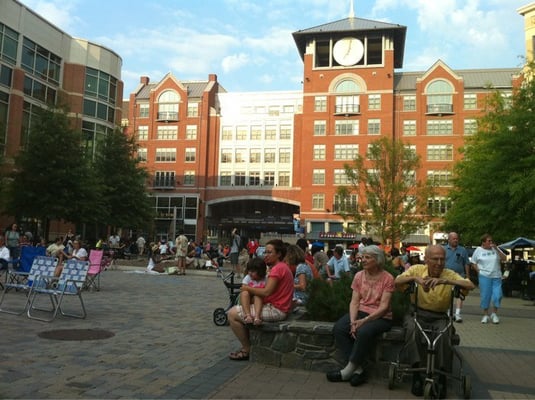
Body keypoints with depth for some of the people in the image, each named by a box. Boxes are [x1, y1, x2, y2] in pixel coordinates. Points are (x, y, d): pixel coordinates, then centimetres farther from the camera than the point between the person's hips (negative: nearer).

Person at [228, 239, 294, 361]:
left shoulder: (277, 268, -16)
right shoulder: (283, 266, 16)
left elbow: (266, 292, -24)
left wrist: (247, 288, -9)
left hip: (275, 310, -11)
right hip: (278, 308, 11)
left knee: (232, 313, -9)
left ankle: (247, 349, 2)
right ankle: (249, 344, 23)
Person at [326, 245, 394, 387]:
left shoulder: (387, 278, -9)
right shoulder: (359, 276, 4)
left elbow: (383, 306, -14)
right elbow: (354, 302, 0)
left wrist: (364, 320, -25)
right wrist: (353, 321, -17)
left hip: (380, 317, -5)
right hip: (361, 311, 5)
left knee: (364, 332, -35)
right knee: (338, 328, -22)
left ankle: (349, 370, -17)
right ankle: (358, 369, -16)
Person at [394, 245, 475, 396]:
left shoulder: (450, 274, -1)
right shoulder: (417, 269, 0)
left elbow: (470, 285, -17)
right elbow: (397, 282, -10)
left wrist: (444, 281, -31)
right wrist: (415, 278, -30)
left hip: (439, 317, 0)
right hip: (417, 313, 0)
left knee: (444, 334, -32)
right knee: (412, 329, -32)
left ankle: (442, 376, -13)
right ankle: (416, 374, -21)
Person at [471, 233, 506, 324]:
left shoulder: (495, 249, 6)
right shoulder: (478, 250, 2)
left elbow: (504, 258, -2)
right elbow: (474, 263, 8)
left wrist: (496, 249, -11)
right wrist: (479, 271, -5)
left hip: (496, 276, 2)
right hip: (484, 276, -2)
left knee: (497, 295, -4)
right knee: (485, 296, 0)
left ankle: (494, 314, 17)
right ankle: (485, 315, 14)